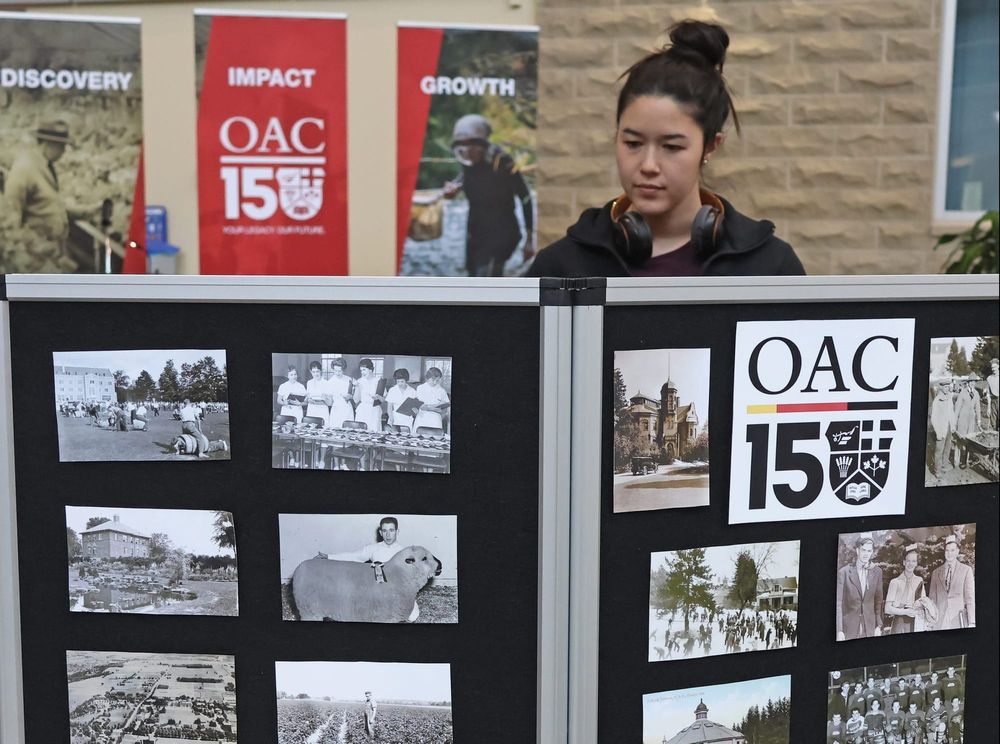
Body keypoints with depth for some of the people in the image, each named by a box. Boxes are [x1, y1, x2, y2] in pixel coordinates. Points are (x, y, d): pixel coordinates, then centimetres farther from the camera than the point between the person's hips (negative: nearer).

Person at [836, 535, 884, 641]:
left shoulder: (877, 572, 5)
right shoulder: (843, 572, -5)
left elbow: (878, 601, 11)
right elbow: (838, 603, -5)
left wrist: (878, 626, 7)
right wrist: (839, 631, -10)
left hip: (870, 628, 3)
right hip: (849, 628, -2)